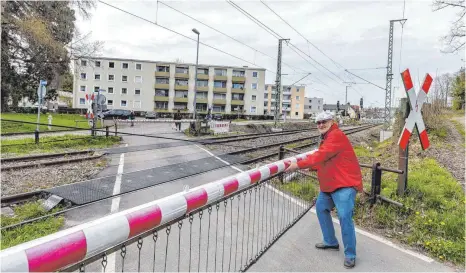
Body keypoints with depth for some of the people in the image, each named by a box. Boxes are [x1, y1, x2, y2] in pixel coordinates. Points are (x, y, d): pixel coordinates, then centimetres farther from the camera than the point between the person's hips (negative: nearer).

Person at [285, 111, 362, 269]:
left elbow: (321, 156, -26)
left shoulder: (336, 136, -16)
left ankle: (350, 255, -2)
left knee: (344, 216, -16)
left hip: (345, 184, -11)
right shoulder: (327, 138, 17)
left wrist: (299, 165, -24)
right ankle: (331, 242, 32)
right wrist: (309, 166, -1)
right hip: (330, 184, 11)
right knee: (321, 207, 19)